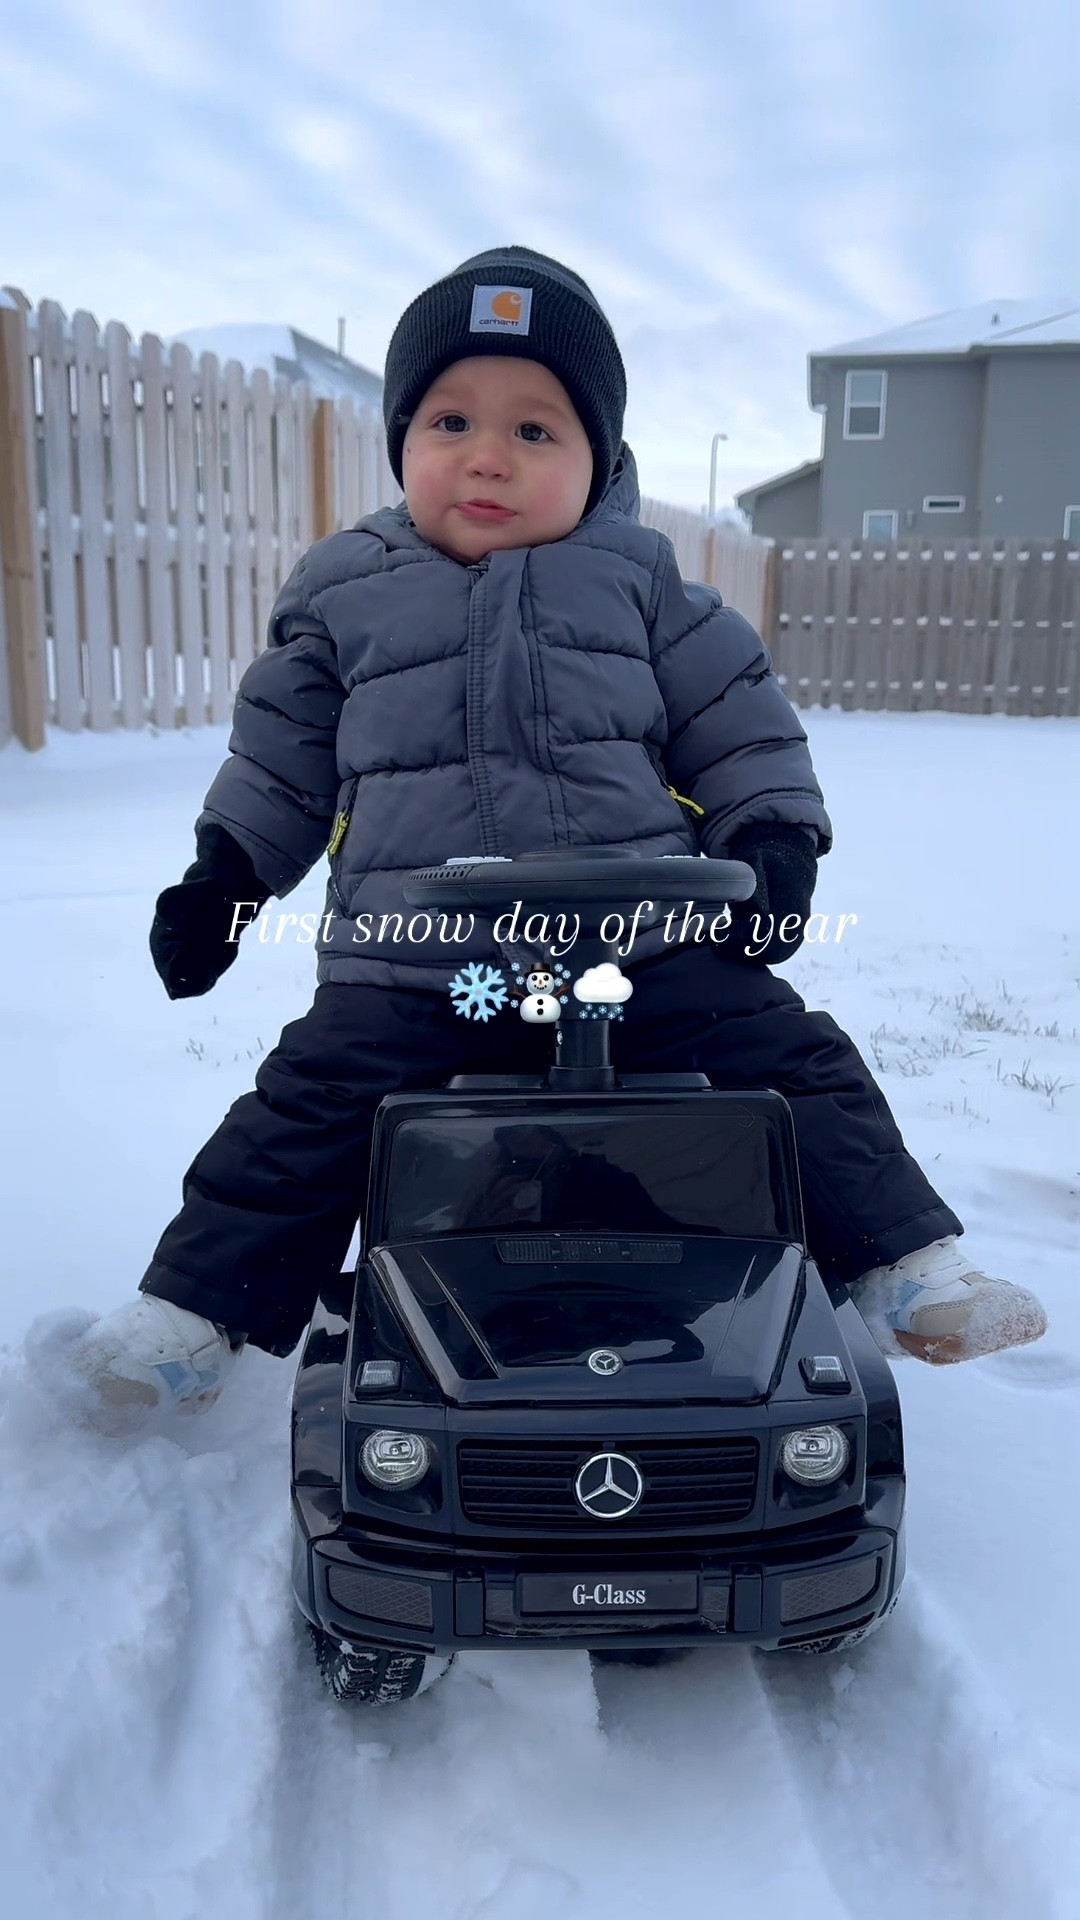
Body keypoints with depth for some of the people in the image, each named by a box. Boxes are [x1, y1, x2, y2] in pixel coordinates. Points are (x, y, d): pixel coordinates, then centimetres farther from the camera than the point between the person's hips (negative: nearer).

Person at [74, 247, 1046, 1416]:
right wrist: (222, 875, 12)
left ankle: (907, 1261, 7)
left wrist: (773, 840, 1)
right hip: (407, 966, 0)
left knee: (795, 1057, -6)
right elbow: (280, 757, 17)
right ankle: (195, 1306, 9)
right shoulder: (340, 592, 8)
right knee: (307, 1108, -8)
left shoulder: (638, 578, 8)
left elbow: (738, 718, 12)